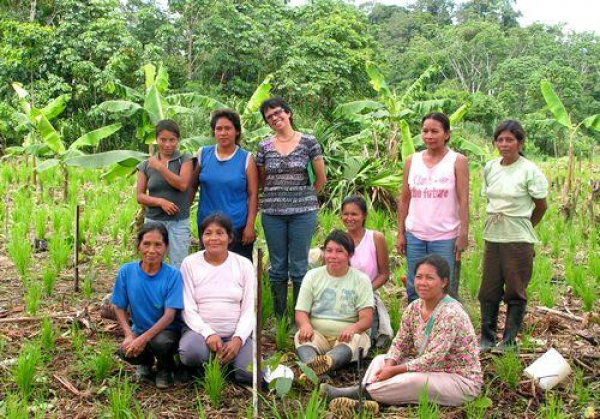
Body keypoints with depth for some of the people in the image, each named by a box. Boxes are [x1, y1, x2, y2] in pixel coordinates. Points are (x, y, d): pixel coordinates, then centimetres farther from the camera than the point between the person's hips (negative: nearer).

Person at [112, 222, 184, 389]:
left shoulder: (172, 275, -16)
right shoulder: (126, 271, -8)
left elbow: (169, 314, -19)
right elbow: (119, 307, -2)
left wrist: (144, 338, -30)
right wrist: (129, 335, -18)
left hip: (166, 330, -2)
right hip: (139, 330, 2)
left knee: (160, 342, -35)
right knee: (126, 351, -29)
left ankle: (165, 369, 3)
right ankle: (146, 361, 11)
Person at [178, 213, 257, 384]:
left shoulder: (244, 264, 3)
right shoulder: (190, 263, 0)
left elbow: (249, 309, 0)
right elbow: (188, 309, -4)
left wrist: (238, 339, -16)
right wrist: (208, 334, -19)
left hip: (236, 334, 1)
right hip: (201, 330, -1)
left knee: (252, 373, -25)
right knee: (191, 352, -36)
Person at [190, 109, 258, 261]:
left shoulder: (246, 158, -2)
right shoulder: (203, 154, 4)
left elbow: (253, 195, -2)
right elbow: (193, 185, 10)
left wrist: (250, 225, -7)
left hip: (238, 227, -2)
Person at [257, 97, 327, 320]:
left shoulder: (309, 142, -1)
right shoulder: (264, 146, 6)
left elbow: (321, 179, 6)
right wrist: (278, 197, 10)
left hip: (303, 213, -2)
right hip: (273, 213, 2)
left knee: (299, 268, 1)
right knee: (277, 268, 9)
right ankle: (278, 320, 19)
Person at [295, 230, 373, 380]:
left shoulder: (361, 280, 6)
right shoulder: (312, 276, 11)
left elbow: (367, 318, -4)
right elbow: (301, 313, 5)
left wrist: (354, 328, -29)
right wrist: (305, 325, -21)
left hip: (346, 336, -1)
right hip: (317, 334, 1)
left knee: (356, 339, -34)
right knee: (302, 336, -30)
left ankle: (326, 362, -64)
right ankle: (312, 367, -61)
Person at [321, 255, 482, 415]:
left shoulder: (450, 314, -23)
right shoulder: (414, 308, 1)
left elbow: (433, 359, -27)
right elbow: (399, 343, 3)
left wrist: (394, 370, -25)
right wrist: (389, 366, -17)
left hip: (460, 381, -8)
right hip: (430, 371, 8)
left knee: (412, 381, -34)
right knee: (381, 360, 0)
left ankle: (363, 392, -21)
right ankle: (364, 392, -25)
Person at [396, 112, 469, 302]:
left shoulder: (457, 161, -2)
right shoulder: (412, 161, 7)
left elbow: (463, 200, -6)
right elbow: (404, 199, 10)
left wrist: (463, 234, -12)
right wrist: (400, 233, 6)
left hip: (445, 237, -3)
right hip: (414, 236, 4)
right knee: (414, 290, 11)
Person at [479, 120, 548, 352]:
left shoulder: (529, 170, -8)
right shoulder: (490, 168, 6)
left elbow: (541, 206, 0)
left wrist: (522, 226, 8)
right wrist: (497, 221, 8)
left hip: (518, 239, -4)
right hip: (492, 236, 5)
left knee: (515, 291, 4)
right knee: (489, 289, 7)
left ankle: (509, 340, 15)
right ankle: (487, 339, 18)